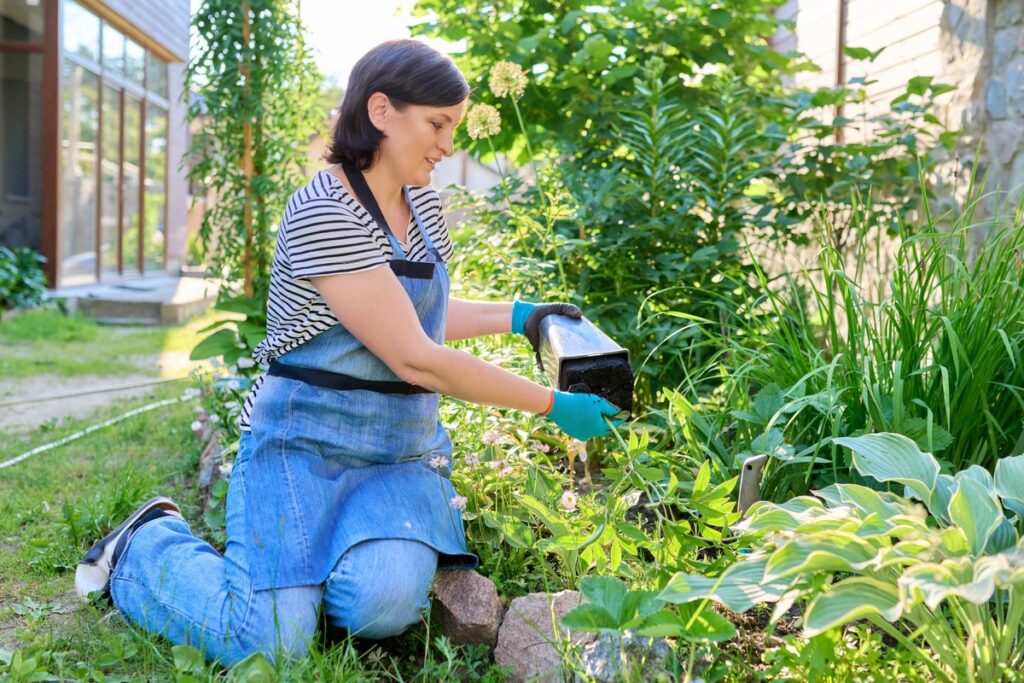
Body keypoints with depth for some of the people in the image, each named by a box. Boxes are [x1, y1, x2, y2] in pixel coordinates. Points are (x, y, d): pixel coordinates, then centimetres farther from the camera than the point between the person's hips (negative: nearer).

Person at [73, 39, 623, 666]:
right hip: (306, 445, -6)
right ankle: (151, 545, 14)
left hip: (401, 450, 6)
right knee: (272, 645, -15)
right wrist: (554, 406, -16)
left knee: (385, 606, -22)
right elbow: (415, 359, -21)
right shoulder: (325, 213, -18)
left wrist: (516, 316, 12)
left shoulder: (423, 202, 8)